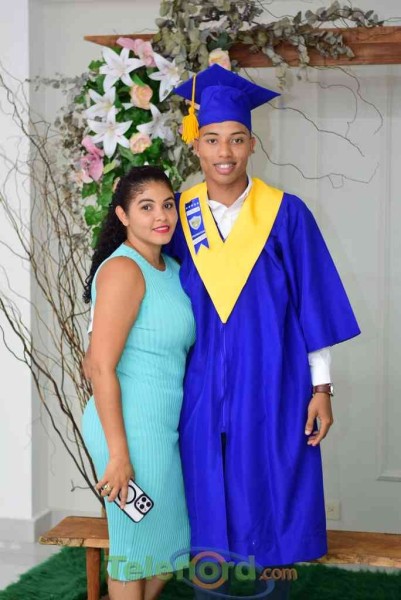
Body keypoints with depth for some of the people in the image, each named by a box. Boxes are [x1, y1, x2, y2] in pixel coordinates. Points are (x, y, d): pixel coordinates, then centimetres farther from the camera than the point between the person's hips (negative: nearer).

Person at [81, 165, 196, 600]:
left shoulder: (170, 268, 10)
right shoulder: (124, 269, -16)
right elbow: (101, 368, -20)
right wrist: (118, 453, -20)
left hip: (163, 427, 9)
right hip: (131, 427, -9)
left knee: (168, 543, 20)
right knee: (137, 547, 7)